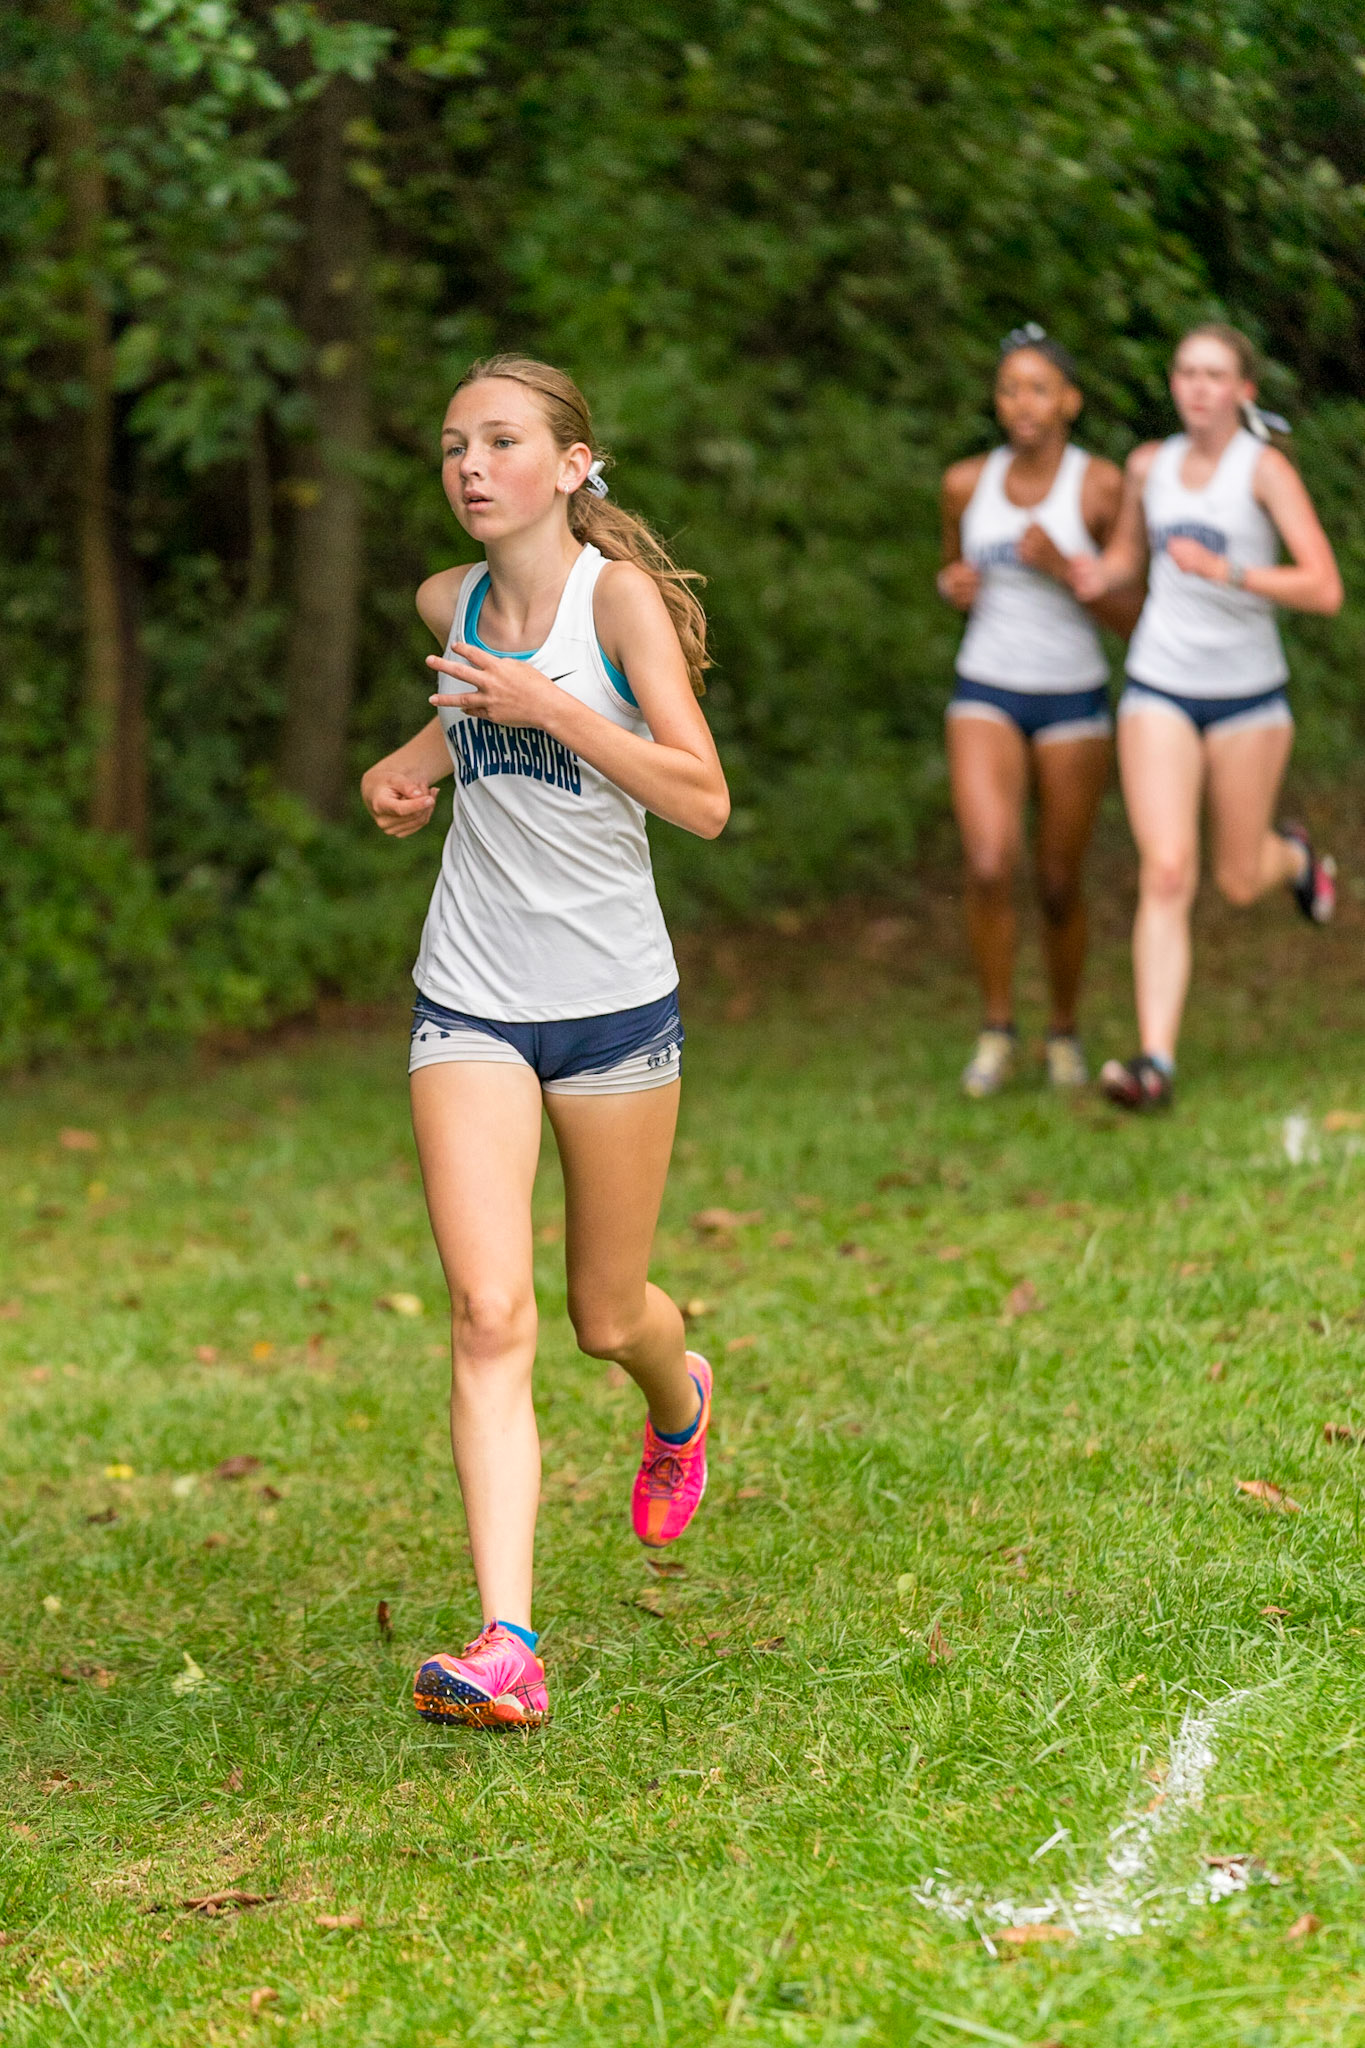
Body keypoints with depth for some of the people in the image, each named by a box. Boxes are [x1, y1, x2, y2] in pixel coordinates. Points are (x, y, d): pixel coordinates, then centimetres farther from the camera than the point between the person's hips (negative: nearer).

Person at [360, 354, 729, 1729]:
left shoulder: (620, 594, -10)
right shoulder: (450, 606, 5)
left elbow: (704, 801, -17)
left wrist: (546, 707, -23)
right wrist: (415, 761, 10)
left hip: (614, 1006, -2)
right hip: (470, 1007, 2)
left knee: (607, 1318, 14)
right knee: (488, 1311, -15)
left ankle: (679, 1400, 53)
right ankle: (507, 1646, -22)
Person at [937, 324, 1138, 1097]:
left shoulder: (1102, 486, -10)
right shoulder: (969, 483, 0)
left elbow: (1134, 617, -8)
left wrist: (1063, 568, -23)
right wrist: (954, 585, -5)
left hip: (1073, 702, -1)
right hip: (986, 695, 1)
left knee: (1061, 887, 6)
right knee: (991, 866, -19)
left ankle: (1066, 1032, 32)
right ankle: (998, 1031, 1)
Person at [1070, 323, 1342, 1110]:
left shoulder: (1267, 468, -10)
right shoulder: (1150, 464, 4)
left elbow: (1325, 590, -17)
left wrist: (1225, 571, -29)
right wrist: (1099, 574, -1)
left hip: (1247, 694, -2)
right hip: (1160, 690, 2)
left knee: (1239, 881, 13)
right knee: (1167, 874, -14)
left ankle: (1293, 854, 51)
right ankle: (1156, 1061, -18)